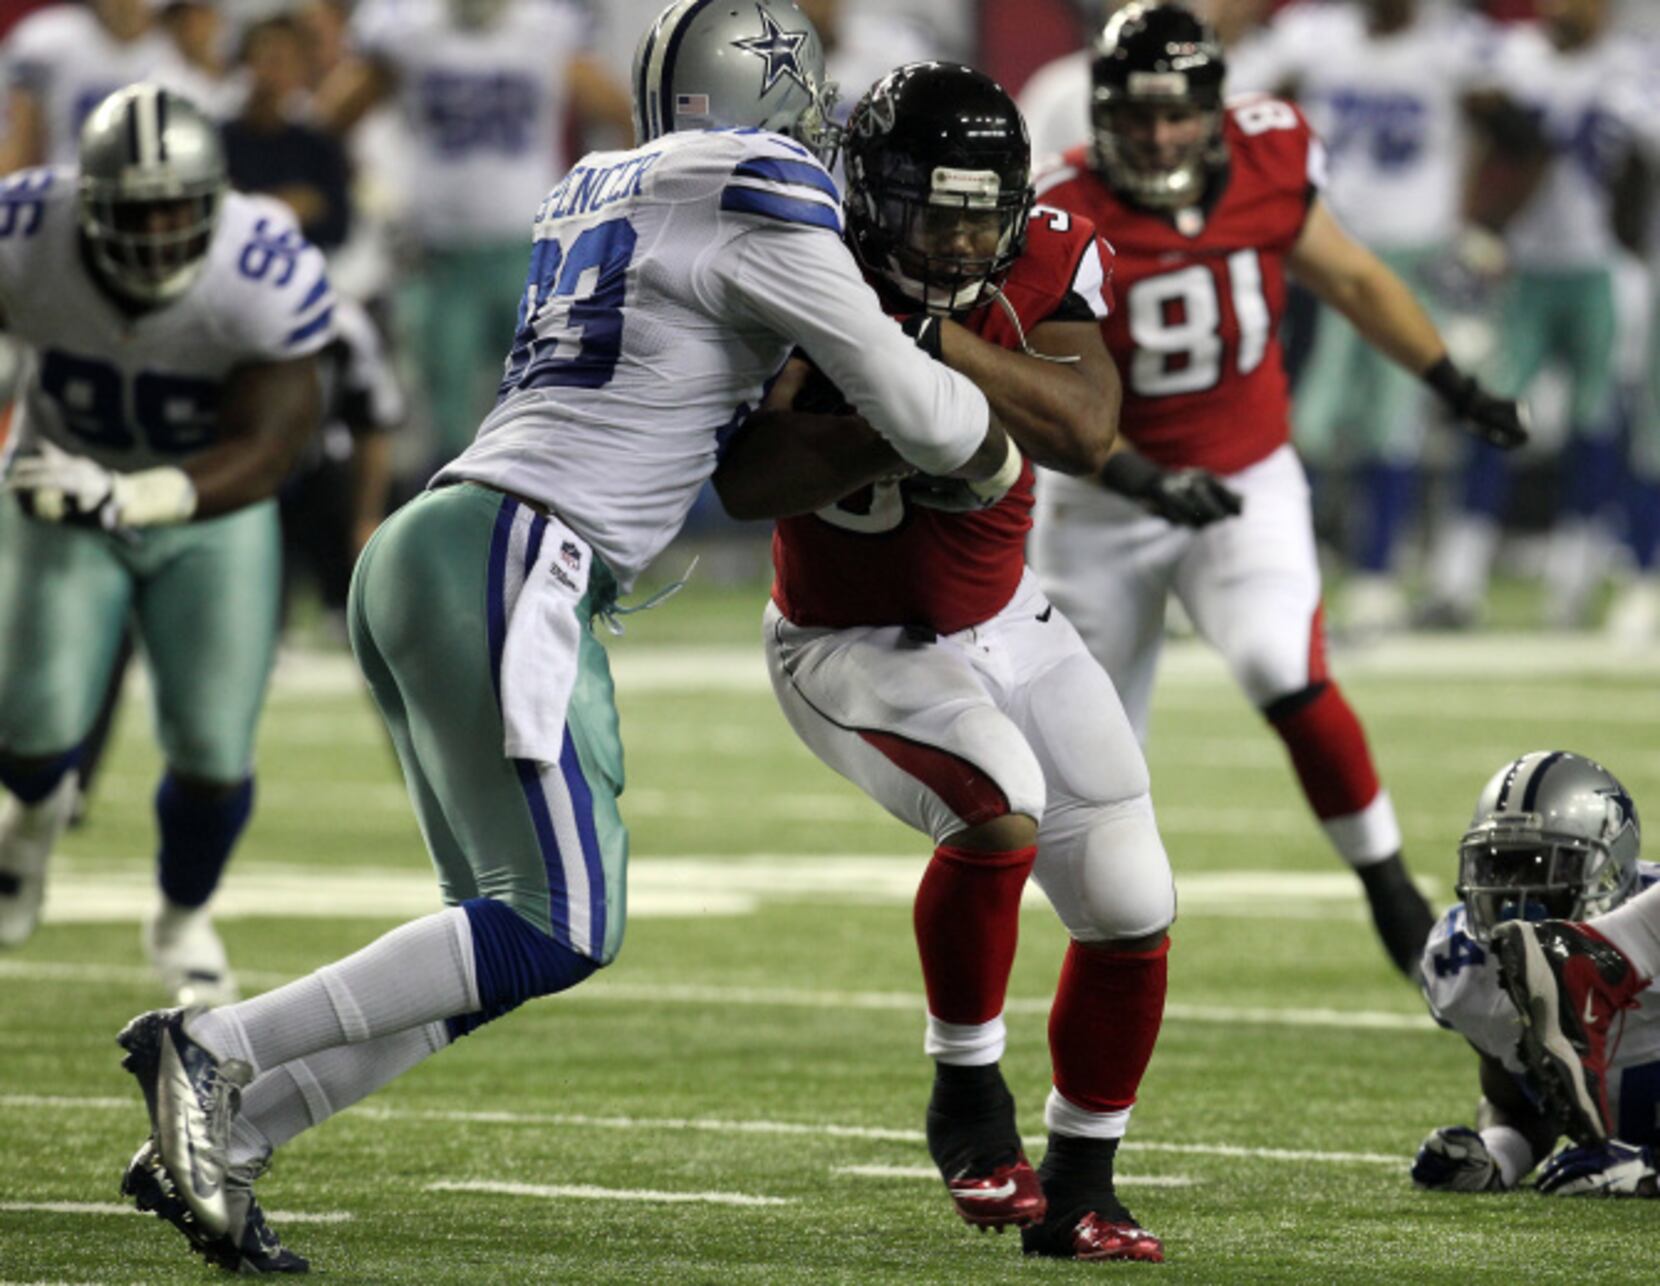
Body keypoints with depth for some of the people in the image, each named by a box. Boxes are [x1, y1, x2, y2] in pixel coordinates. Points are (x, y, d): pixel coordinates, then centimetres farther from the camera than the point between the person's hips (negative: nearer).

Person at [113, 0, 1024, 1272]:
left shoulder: (600, 194, 20)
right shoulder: (758, 202, -4)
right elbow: (917, 413, 0)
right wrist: (999, 455, 21)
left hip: (421, 552, 9)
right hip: (505, 567, -9)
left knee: (507, 941, 10)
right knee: (558, 933, -11)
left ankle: (213, 1146, 4)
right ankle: (211, 1048, -14)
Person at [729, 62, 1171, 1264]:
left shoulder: (1046, 266, -14)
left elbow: (1087, 433, -29)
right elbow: (740, 483, -27)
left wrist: (932, 334, -39)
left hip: (1004, 622, 5)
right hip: (852, 648, -5)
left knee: (1129, 908, 3)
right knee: (1000, 808, -32)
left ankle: (1078, 1184, 21)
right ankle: (968, 1096, -11)